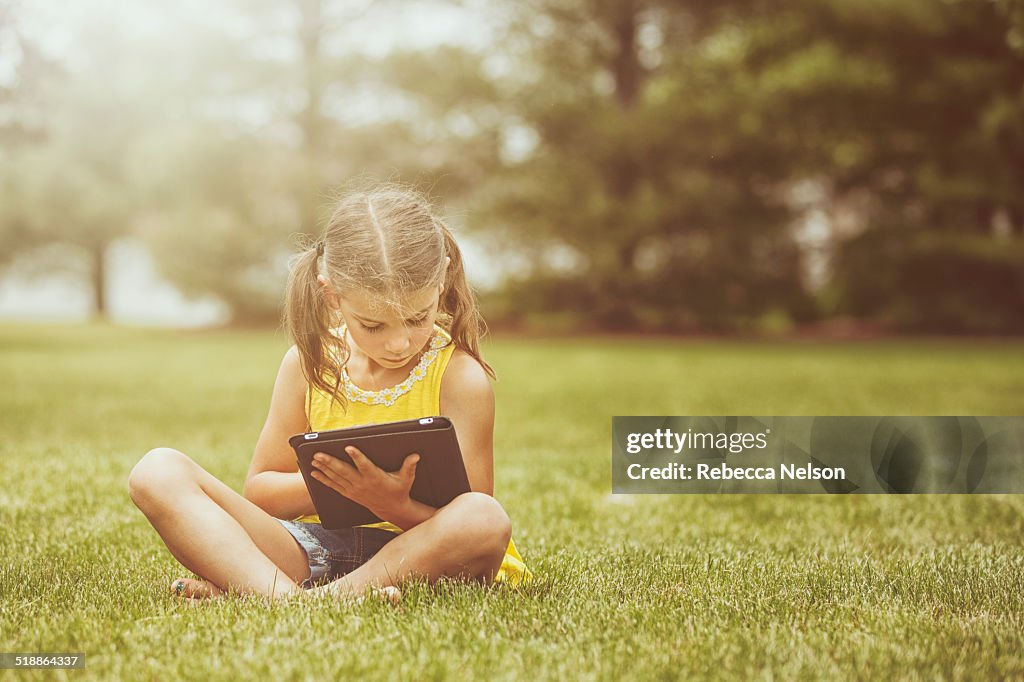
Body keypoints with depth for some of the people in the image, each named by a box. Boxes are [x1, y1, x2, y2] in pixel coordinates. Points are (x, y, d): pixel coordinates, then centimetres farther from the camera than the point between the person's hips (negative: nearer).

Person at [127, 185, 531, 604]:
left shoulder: (461, 378, -7)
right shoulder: (309, 362, 3)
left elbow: (472, 523, -10)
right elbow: (258, 491, 10)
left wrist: (393, 505, -29)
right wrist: (327, 483, -12)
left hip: (417, 554, -3)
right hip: (312, 547, 3)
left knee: (488, 520, -38)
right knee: (158, 473, -12)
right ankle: (281, 594, -36)